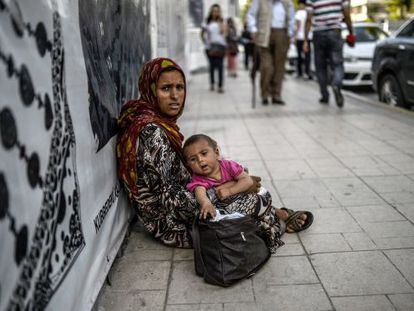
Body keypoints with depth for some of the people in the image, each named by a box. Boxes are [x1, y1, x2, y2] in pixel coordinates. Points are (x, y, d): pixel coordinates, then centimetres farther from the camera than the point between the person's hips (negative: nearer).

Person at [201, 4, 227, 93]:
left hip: (220, 46, -1)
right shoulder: (207, 22, 7)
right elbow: (202, 34, 15)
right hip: (210, 47, 1)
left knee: (220, 65, -9)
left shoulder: (221, 22, 7)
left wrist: (220, 21, -8)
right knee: (212, 65, 5)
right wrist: (206, 42, 5)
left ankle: (220, 86, -10)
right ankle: (212, 83, 21)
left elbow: (224, 31, -9)